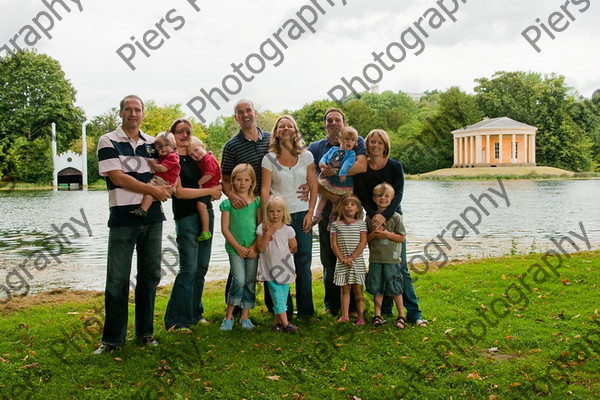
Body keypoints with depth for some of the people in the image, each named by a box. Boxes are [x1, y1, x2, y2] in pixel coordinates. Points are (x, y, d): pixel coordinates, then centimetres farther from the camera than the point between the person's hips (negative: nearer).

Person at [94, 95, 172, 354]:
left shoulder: (152, 143, 14)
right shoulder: (108, 142, 0)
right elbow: (118, 178, -10)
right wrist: (152, 189, -9)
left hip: (152, 217, 5)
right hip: (123, 218, -4)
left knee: (150, 275, 9)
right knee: (118, 279, -3)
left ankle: (145, 332, 20)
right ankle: (112, 338, 7)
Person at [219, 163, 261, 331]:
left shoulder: (257, 201, 4)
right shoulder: (228, 203, 0)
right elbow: (225, 228, -2)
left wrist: (254, 247, -6)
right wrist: (238, 247, -7)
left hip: (253, 248, 2)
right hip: (234, 248, -2)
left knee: (250, 282, 6)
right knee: (239, 280, -14)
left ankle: (245, 317, 18)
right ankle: (228, 316, 1)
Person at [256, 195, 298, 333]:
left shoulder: (288, 229, 0)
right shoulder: (262, 228, -4)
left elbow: (293, 248, 8)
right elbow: (261, 248, -10)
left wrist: (283, 252, 0)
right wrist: (267, 234, -19)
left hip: (285, 267, 2)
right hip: (270, 269, -2)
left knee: (283, 295, 5)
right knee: (277, 295, -7)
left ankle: (277, 321, 16)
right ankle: (285, 322, -8)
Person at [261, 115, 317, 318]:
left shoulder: (306, 156, 6)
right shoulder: (269, 159, 1)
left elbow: (313, 186, 7)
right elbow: (265, 189, -3)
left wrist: (310, 213, -1)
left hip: (302, 215, 1)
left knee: (304, 264, 3)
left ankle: (305, 309, 16)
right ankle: (284, 311, 12)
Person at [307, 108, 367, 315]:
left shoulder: (356, 142, 3)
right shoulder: (316, 147, 10)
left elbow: (362, 166, -14)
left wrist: (334, 171, -19)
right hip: (327, 207, 2)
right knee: (329, 258, 4)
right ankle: (331, 304, 15)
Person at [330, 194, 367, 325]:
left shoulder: (361, 224, 1)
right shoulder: (336, 225, 3)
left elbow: (363, 243, -6)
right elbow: (334, 244, -1)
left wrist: (351, 257, -13)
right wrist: (342, 258, -11)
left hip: (357, 261, -1)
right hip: (342, 263, 1)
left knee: (358, 289, 2)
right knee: (345, 289, 8)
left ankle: (361, 316, 5)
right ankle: (345, 315, 13)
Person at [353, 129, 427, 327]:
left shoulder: (395, 166, -3)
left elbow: (398, 194, -11)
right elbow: (362, 196, -5)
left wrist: (385, 216, -25)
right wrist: (374, 215, -22)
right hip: (373, 219, 1)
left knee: (400, 267, -4)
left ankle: (413, 312, -2)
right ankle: (385, 309, 16)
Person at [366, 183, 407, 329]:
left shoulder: (395, 217, -3)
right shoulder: (370, 217, 5)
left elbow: (402, 238, -3)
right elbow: (366, 239, 8)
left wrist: (387, 234, -15)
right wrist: (374, 234, -11)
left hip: (392, 259, -3)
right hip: (375, 258, 3)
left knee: (395, 289, 2)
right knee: (377, 289, 9)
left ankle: (401, 316, 14)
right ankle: (377, 315, 18)